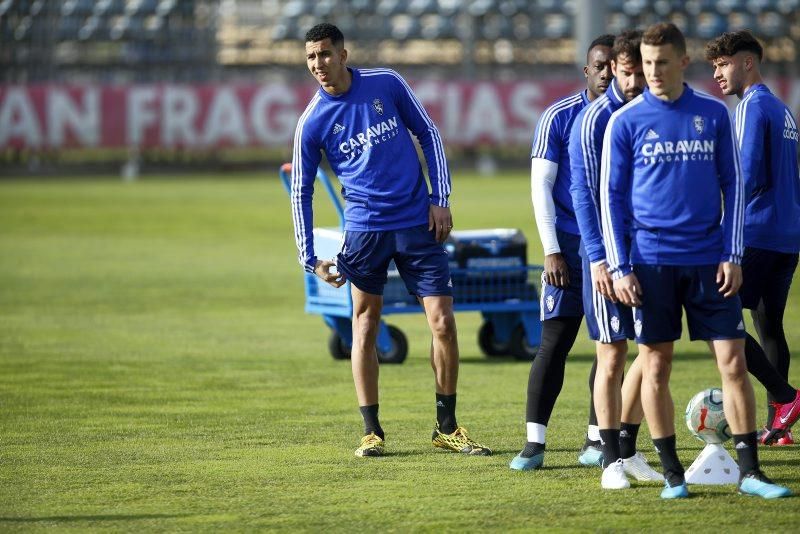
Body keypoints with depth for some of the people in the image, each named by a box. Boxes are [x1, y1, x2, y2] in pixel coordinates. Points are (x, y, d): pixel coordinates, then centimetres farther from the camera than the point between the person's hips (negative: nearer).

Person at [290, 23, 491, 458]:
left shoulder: (387, 85, -1)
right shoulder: (312, 122, -2)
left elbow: (428, 134, 7)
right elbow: (301, 192, 5)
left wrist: (440, 199, 0)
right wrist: (309, 259, 0)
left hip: (418, 224, 0)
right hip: (364, 228, 0)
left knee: (443, 324, -2)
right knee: (364, 331, 0)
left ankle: (447, 428, 10)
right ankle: (371, 432, 10)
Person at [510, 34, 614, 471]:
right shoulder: (558, 117, -3)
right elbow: (540, 186, -3)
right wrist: (552, 251, -10)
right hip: (570, 245, -3)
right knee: (554, 341, -7)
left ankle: (595, 441, 12)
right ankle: (534, 443, -5)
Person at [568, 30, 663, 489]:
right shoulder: (594, 120, -9)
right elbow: (584, 192, -10)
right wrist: (597, 257, -16)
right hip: (609, 249, -5)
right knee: (613, 355, -3)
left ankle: (628, 449, 19)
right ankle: (613, 460, 4)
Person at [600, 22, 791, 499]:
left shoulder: (714, 114, 5)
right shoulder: (626, 122, 0)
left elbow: (733, 185, 8)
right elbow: (611, 196, 2)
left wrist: (733, 255, 0)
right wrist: (620, 267, -5)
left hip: (709, 259, 1)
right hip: (652, 259, -1)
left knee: (734, 361, -2)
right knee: (656, 365, 1)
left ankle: (750, 471, 3)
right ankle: (672, 473, 10)